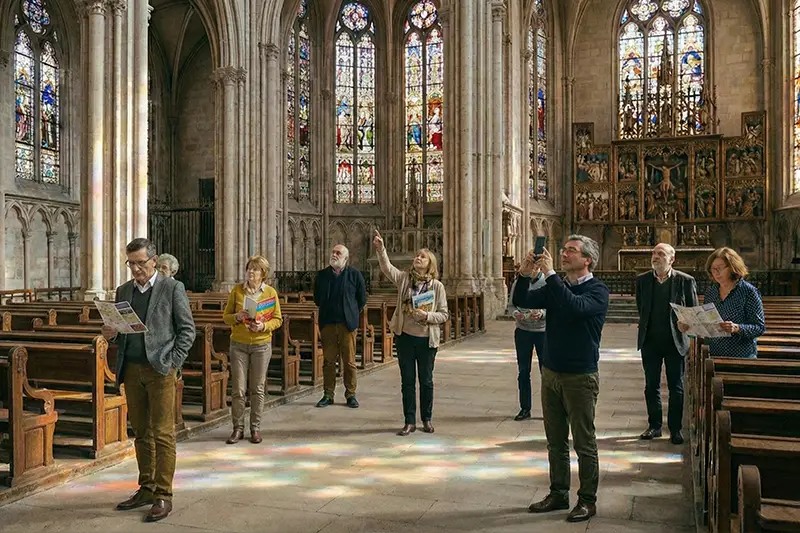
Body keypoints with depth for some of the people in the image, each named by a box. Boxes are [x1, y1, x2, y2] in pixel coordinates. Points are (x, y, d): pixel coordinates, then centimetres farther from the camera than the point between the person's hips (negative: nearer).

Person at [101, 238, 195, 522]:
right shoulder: (123, 291, 13)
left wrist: (173, 363, -11)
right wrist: (111, 333, -5)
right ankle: (146, 489, 22)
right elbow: (118, 329, 18)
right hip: (131, 370, 5)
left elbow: (187, 329, -3)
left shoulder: (173, 288, -3)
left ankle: (163, 496, 4)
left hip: (159, 370, -5)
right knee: (141, 432, 12)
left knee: (162, 434, -3)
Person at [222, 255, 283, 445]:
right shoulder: (237, 290, 1)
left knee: (258, 388, 6)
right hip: (239, 345, 1)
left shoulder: (271, 292, -1)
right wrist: (237, 317, -16)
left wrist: (264, 326, -16)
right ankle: (238, 428, 14)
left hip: (261, 345, 0)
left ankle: (255, 428, 18)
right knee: (238, 389, 1)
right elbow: (225, 317, 5)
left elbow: (278, 320, 2)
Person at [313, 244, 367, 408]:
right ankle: (328, 395, 14)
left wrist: (351, 314, 9)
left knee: (349, 362, 3)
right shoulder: (322, 275, 7)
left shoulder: (355, 275, 0)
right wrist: (327, 311, 13)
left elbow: (362, 299, 6)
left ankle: (350, 394, 14)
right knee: (328, 361, 6)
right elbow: (317, 298, 17)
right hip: (327, 323, 2)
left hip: (347, 324, -2)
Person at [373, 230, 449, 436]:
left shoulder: (437, 286, -3)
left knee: (426, 381, 10)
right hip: (404, 337, 1)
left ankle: (427, 419, 27)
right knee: (407, 381, 8)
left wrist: (427, 316, -19)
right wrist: (380, 249, -30)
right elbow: (387, 268, -16)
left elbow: (444, 314, -2)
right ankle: (410, 421, 18)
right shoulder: (404, 279, 0)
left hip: (427, 339, -1)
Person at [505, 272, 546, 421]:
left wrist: (542, 314, -26)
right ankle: (525, 408, 20)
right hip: (522, 331, 3)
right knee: (523, 371, 9)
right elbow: (511, 305, 7)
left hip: (543, 331, -3)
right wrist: (515, 313, -14)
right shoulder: (518, 283, 3)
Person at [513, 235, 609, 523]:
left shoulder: (597, 291, -10)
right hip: (551, 372, 6)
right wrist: (524, 274, -16)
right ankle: (558, 494, 27)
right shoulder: (557, 287, 9)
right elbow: (521, 301, 0)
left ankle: (587, 500, 18)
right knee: (555, 441, 14)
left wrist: (550, 274, -29)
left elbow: (575, 307, -30)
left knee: (584, 443, 5)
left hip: (580, 377, -6)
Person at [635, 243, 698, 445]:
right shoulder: (642, 280, 3)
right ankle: (654, 426, 22)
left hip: (675, 341, -2)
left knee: (676, 387, 6)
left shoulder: (686, 281, -4)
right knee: (651, 386, 10)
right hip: (650, 340, 3)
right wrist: (648, 326, 7)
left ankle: (675, 429, 17)